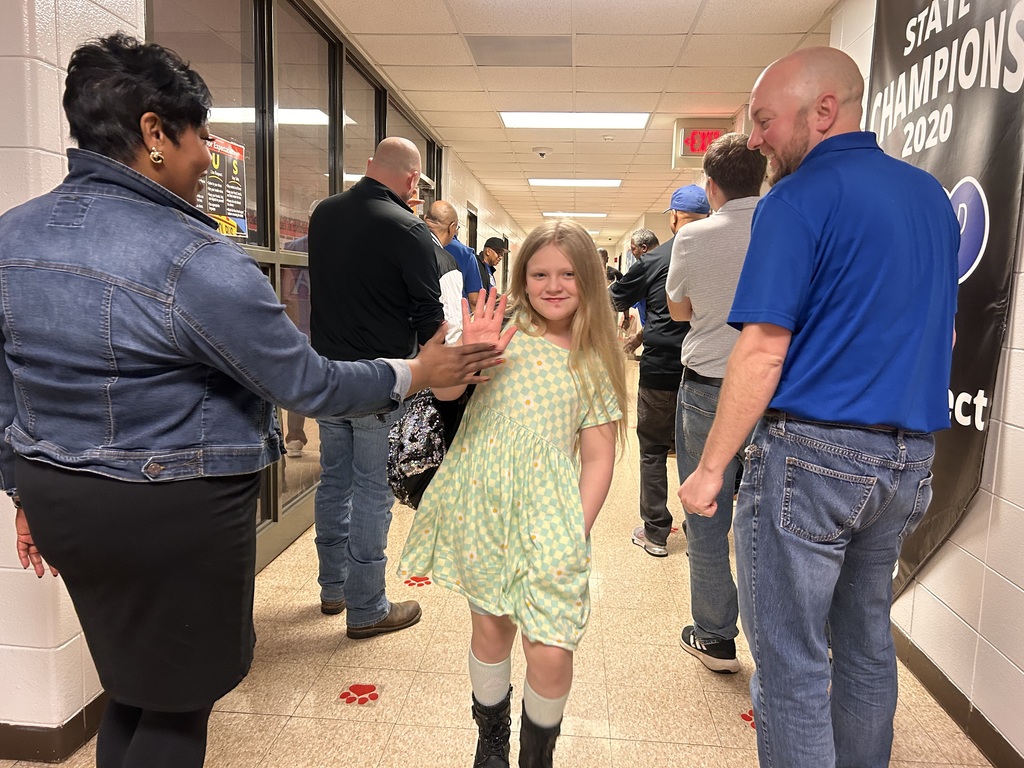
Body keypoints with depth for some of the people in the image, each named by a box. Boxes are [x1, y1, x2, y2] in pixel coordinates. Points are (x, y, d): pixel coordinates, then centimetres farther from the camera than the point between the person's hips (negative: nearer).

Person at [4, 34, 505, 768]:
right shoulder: (196, 259, -22)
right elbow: (308, 384, -17)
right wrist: (417, 373, -4)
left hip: (59, 502, 8)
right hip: (175, 512, -7)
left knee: (131, 685, 25)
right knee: (177, 704, 14)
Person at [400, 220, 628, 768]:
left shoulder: (594, 363, 2)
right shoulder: (505, 332, 1)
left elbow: (598, 457, 3)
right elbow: (444, 391, -6)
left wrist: (577, 529, -5)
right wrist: (470, 352, -24)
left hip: (548, 517, 0)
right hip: (480, 505, 1)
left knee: (550, 651, -4)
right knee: (490, 625, 14)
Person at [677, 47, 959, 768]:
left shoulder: (798, 200, -11)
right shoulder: (932, 195, 13)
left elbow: (763, 353, -18)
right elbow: (943, 334, 19)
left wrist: (711, 468, -12)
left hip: (810, 452, -8)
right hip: (909, 462, 9)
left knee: (789, 661, 4)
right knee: (867, 641, 21)